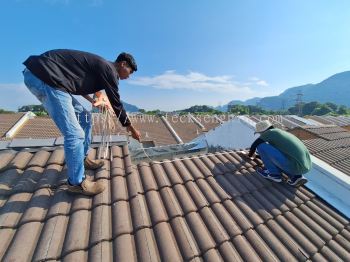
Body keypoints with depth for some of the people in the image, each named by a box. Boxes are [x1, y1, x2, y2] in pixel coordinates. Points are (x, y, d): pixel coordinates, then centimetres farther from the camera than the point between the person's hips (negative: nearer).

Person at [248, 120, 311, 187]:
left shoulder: (270, 132, -2)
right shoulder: (283, 133, 23)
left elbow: (254, 145, 5)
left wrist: (250, 154, 26)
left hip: (294, 166, -9)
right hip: (305, 167, 9)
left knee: (260, 145, -7)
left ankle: (274, 173, 6)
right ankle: (295, 176, 11)